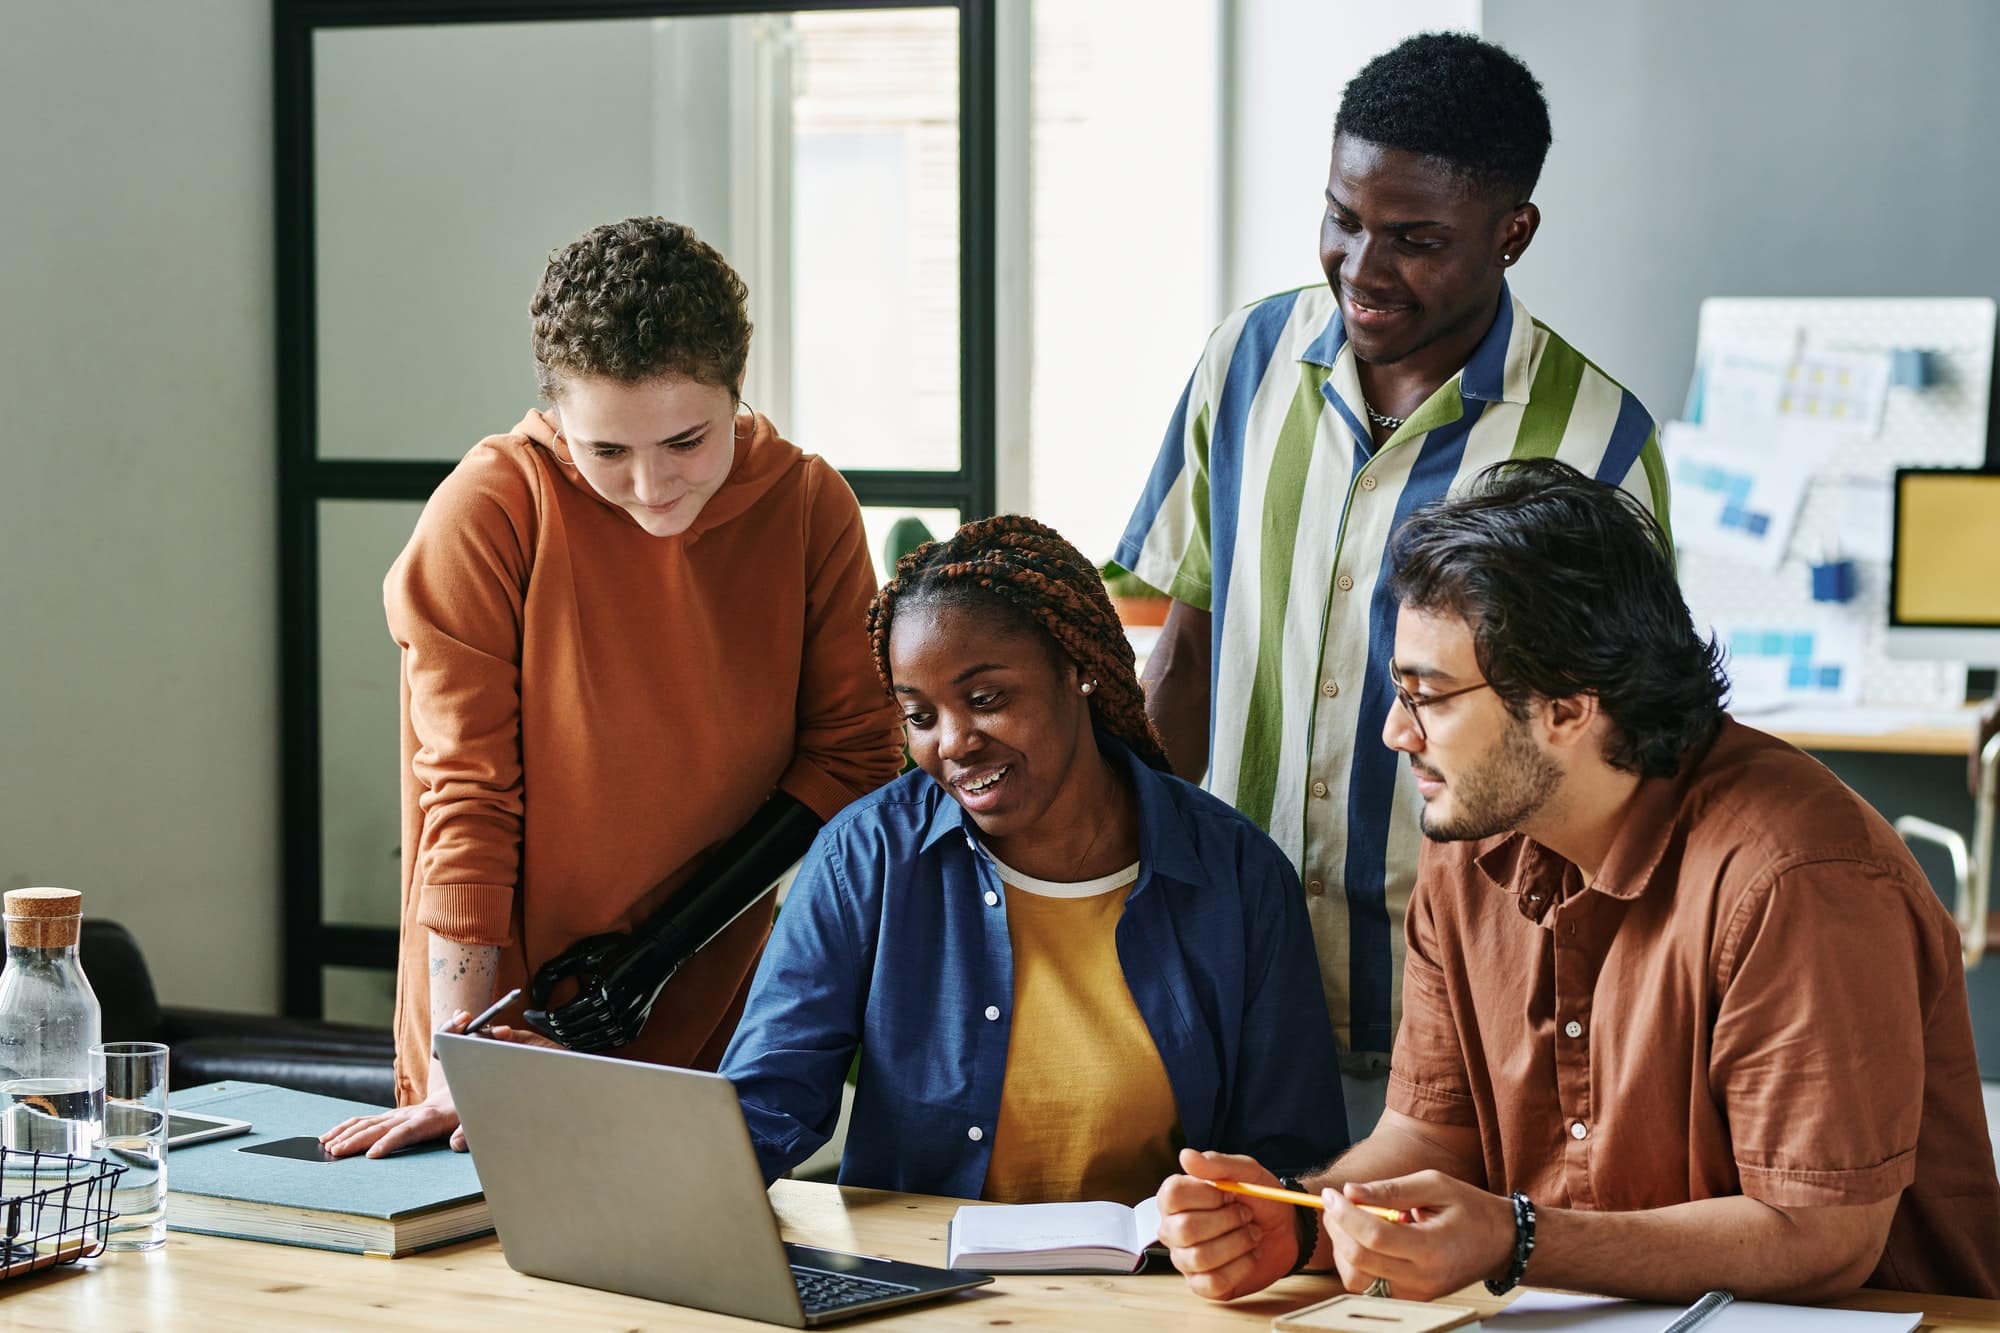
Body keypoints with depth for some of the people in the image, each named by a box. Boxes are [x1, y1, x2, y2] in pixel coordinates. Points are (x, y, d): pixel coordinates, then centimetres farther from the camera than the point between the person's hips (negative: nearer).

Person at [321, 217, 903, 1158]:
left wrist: (673, 935, -10)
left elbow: (853, 748, 1)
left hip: (715, 1024, 2)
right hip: (516, 1040, -2)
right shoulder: (489, 512, -12)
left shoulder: (810, 508, -3)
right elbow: (466, 794, -12)